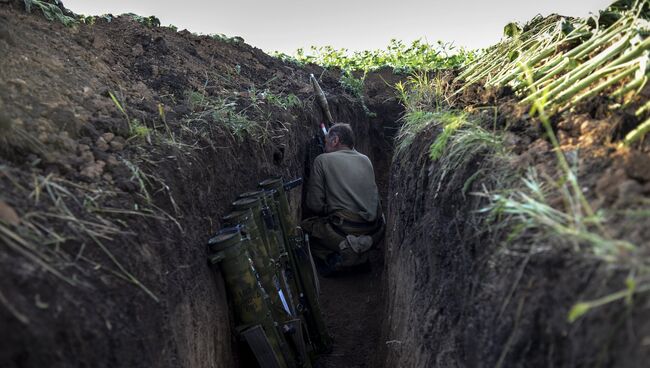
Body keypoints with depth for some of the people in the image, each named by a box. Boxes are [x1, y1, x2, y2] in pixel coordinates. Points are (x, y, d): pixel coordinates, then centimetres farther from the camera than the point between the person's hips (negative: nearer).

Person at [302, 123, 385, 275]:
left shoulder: (322, 160, 0)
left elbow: (314, 205, -3)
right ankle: (360, 255, 13)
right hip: (375, 233, 6)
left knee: (305, 227, 20)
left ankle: (335, 259, -3)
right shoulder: (365, 160, 14)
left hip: (346, 232, -5)